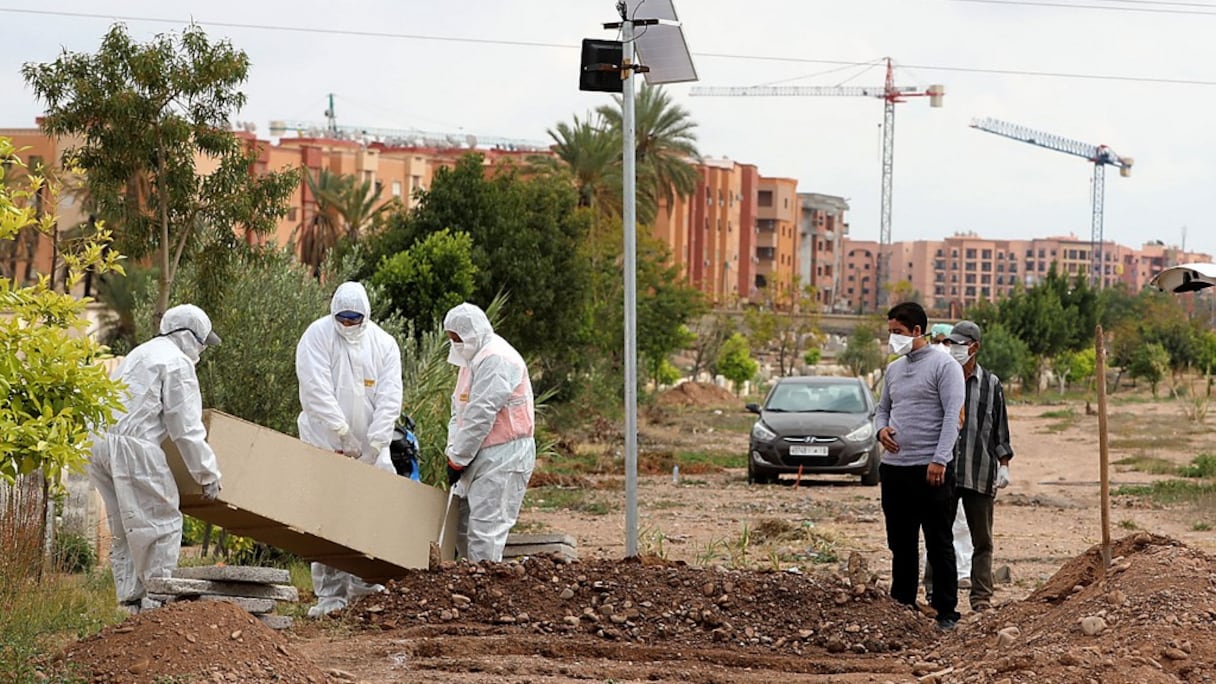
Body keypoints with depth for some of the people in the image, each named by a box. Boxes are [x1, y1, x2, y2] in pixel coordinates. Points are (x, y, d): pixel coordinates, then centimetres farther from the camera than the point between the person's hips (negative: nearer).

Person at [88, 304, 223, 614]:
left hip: (98, 443, 9)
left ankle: (131, 600, 15)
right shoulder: (177, 362, -2)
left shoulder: (140, 354, 27)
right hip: (132, 446, -9)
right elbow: (186, 428, -6)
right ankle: (157, 598, -5)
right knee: (162, 523, -3)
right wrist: (207, 474, -1)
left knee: (123, 528, 15)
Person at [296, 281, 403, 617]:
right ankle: (331, 593, 1)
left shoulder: (384, 343, 0)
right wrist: (344, 434, -21)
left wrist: (375, 445, -17)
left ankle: (363, 581, 19)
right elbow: (318, 391, -18)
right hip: (325, 444, -4)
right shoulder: (317, 336, -10)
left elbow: (389, 399, -7)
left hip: (370, 446, 4)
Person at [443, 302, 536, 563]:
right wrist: (452, 452, 3)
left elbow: (480, 416, -20)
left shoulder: (496, 360, -16)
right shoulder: (473, 359, 18)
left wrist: (457, 460, -14)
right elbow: (459, 410, 18)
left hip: (504, 456, -10)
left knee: (485, 528, -12)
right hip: (482, 456, 10)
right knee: (461, 525, 11)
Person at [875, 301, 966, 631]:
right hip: (894, 467, 7)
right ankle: (902, 605, 20)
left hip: (930, 469, -7)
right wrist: (881, 429, 2)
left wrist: (939, 460, -20)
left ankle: (946, 612, 4)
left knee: (939, 544, -1)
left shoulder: (944, 365, -6)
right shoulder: (893, 369, 16)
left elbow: (952, 415, -12)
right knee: (901, 544, 12)